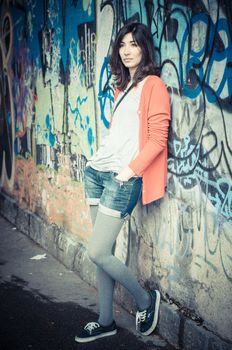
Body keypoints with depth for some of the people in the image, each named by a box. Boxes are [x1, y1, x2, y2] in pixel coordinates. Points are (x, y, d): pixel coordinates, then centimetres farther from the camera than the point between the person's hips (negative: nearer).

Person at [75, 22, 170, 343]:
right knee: (104, 251, 9)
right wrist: (101, 161, 14)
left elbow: (157, 138, -12)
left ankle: (146, 299, 13)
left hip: (123, 178, -7)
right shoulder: (122, 88, 20)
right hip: (97, 171, 7)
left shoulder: (153, 85, -4)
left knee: (98, 252, -9)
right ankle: (106, 321, 19)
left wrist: (130, 170, -19)